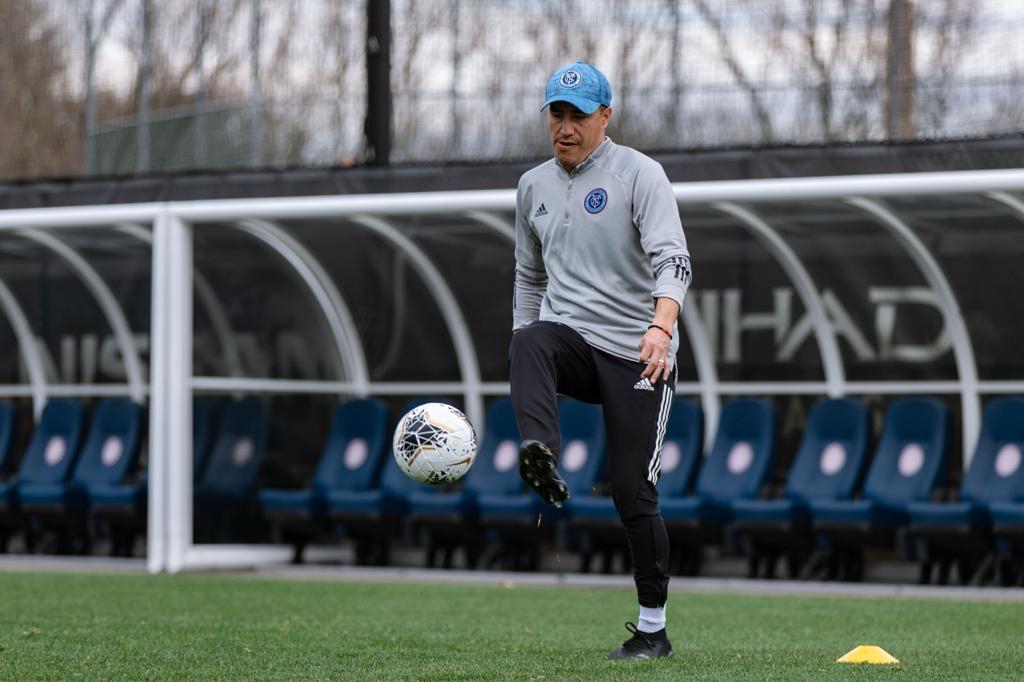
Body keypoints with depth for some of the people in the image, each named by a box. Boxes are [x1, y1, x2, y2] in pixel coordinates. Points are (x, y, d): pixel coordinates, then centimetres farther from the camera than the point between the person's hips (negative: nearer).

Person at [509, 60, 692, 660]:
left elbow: (672, 261, -19)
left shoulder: (639, 174, -6)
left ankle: (654, 627, 5)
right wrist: (524, 365, 18)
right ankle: (540, 459, -55)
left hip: (635, 352, -4)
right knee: (530, 342, -33)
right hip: (569, 340, 4)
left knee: (634, 491, -6)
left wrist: (661, 328, -37)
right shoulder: (534, 186, 13)